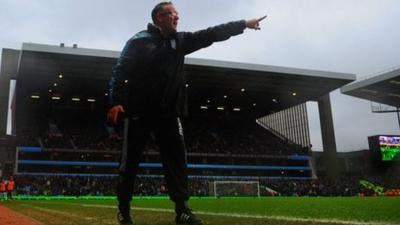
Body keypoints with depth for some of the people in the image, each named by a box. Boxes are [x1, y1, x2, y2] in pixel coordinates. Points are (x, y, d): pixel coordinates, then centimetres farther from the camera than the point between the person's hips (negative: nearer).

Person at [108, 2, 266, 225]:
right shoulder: (139, 40, -2)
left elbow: (211, 34, 12)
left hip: (168, 112, 5)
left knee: (177, 158, -2)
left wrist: (244, 24, 10)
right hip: (139, 110, -4)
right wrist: (117, 102, -20)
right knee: (131, 160, 3)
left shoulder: (180, 40, 14)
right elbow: (120, 71, -7)